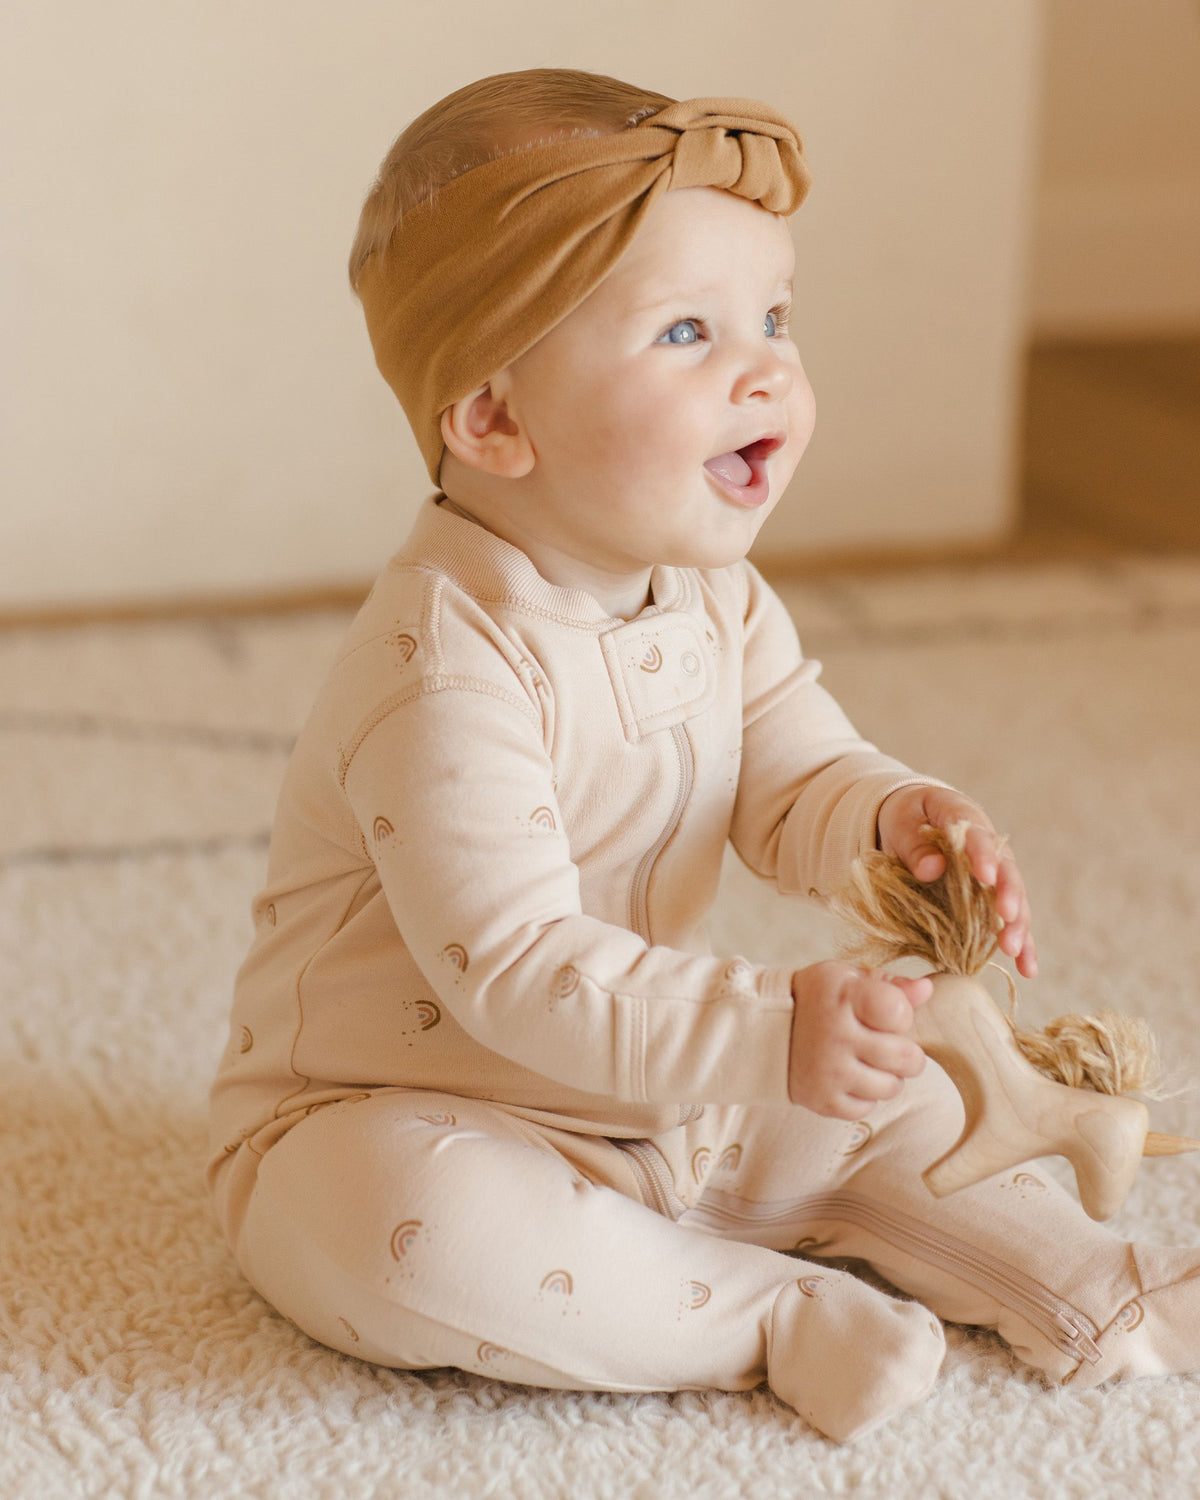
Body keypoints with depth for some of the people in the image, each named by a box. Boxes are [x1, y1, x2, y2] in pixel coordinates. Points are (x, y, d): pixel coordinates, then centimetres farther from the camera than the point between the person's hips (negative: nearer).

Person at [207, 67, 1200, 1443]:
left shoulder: (715, 600, -2)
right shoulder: (450, 672, -31)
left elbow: (795, 783, 2)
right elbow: (514, 969, -35)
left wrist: (894, 819, -22)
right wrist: (766, 1033, -44)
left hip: (652, 1097, 8)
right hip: (383, 1117, -8)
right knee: (426, 1229, -38)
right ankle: (773, 1319, -23)